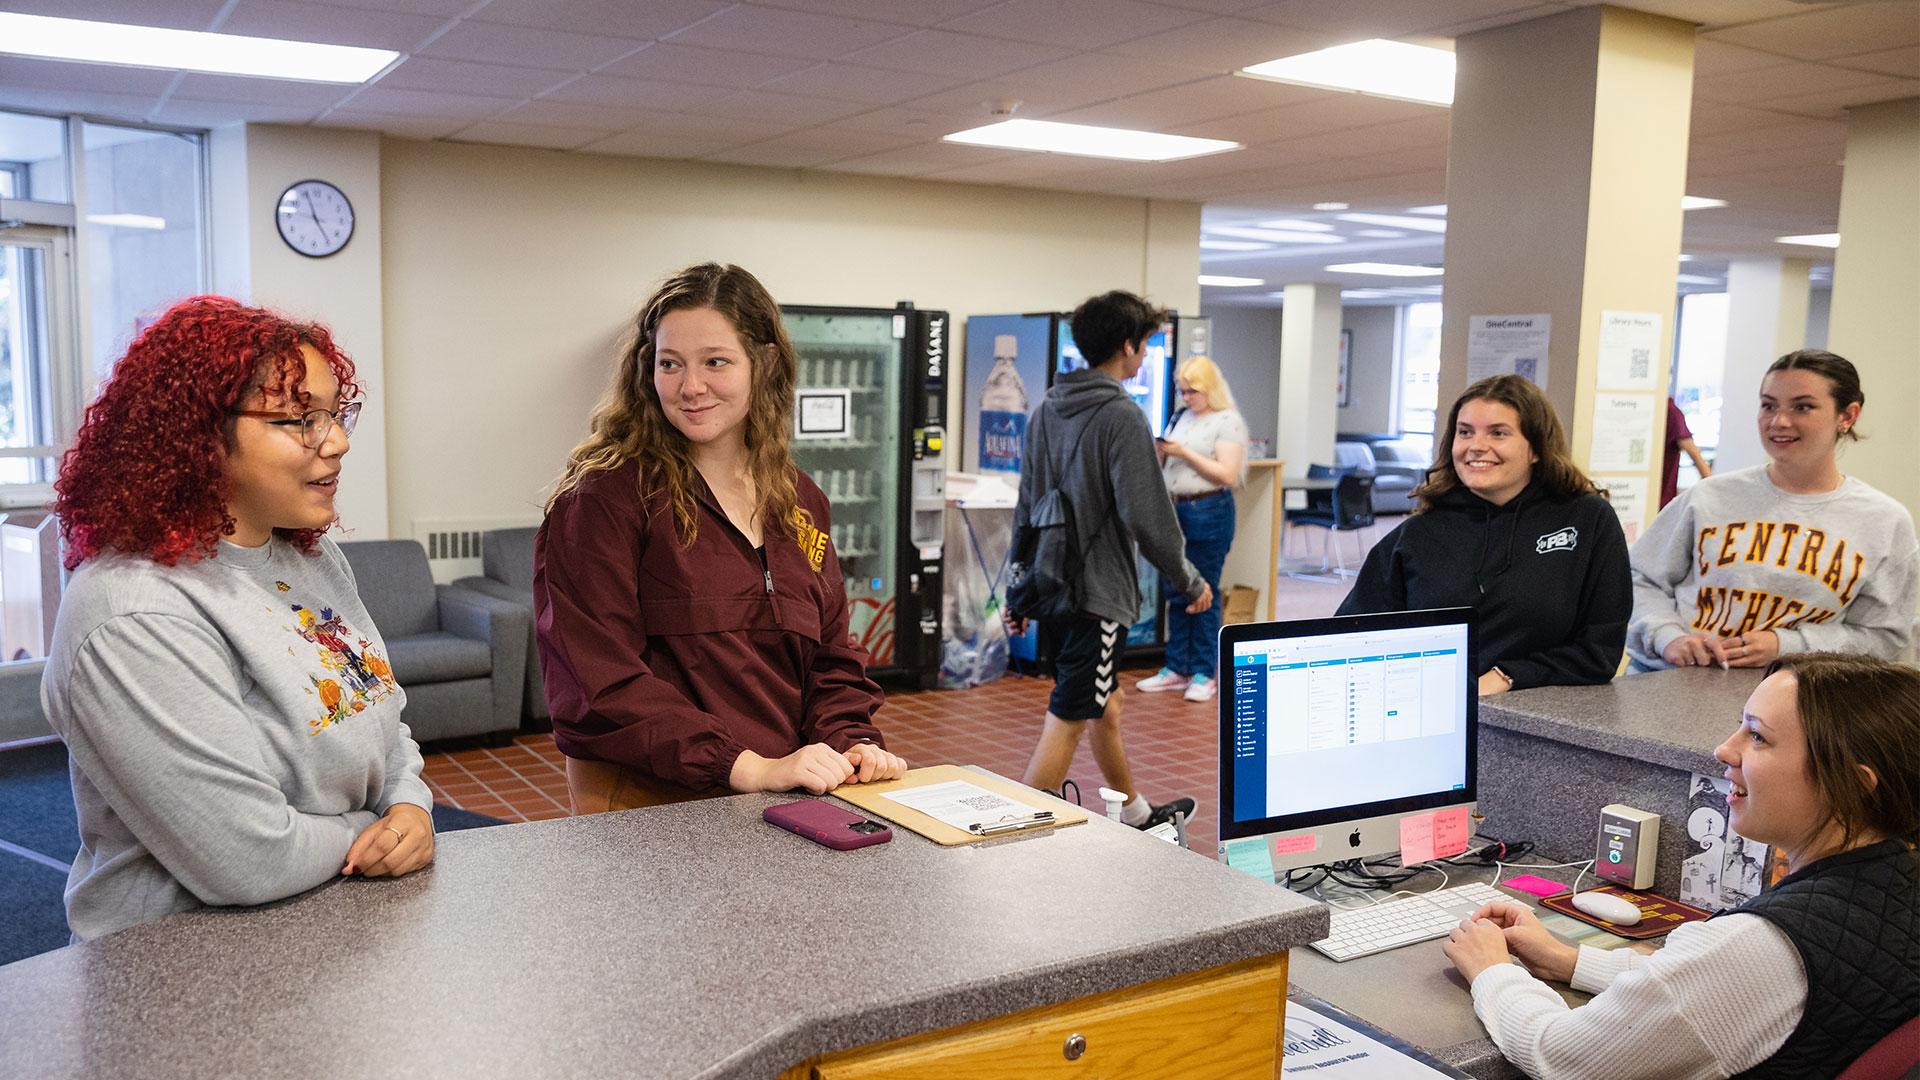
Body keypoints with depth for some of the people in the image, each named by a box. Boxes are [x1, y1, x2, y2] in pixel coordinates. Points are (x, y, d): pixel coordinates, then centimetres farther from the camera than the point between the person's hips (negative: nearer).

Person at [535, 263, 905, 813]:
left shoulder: (801, 503, 12)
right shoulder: (604, 497, -6)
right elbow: (600, 682, -13)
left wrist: (851, 745, -3)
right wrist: (748, 768, -19)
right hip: (648, 808, -4)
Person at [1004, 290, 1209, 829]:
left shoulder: (1045, 410, 9)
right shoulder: (1123, 416, -15)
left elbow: (1025, 507, 13)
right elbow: (1147, 517, -18)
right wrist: (1190, 582, -4)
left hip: (1052, 585, 9)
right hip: (1097, 592, -9)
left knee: (1107, 701, 23)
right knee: (1067, 722, -4)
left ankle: (1135, 813, 39)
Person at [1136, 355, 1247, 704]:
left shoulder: (1228, 421, -6)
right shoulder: (1180, 418, 15)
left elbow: (1228, 475, -14)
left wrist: (1184, 452, -16)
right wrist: (1160, 451, -1)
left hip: (1208, 513, -7)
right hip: (1174, 510, 7)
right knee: (1175, 592, 9)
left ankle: (1204, 674, 7)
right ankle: (1177, 669, 18)